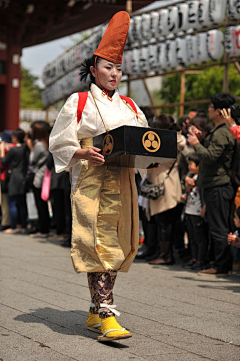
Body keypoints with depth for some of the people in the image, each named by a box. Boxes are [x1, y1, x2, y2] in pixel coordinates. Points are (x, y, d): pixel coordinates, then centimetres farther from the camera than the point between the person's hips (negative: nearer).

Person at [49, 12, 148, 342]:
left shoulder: (129, 107, 16)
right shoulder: (79, 102, 3)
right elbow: (60, 144, 1)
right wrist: (84, 153, -17)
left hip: (122, 181, 6)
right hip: (91, 180, -5)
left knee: (115, 243, 5)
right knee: (101, 243, -15)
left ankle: (96, 312, 15)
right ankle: (106, 315, -19)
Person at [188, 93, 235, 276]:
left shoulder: (221, 133, -16)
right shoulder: (218, 131, 18)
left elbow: (210, 156, -25)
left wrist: (196, 143, -11)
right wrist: (200, 139, 17)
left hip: (218, 186, -11)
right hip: (217, 185, 11)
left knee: (219, 228, -5)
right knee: (220, 227, 13)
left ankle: (221, 266, 0)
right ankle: (225, 264, 19)